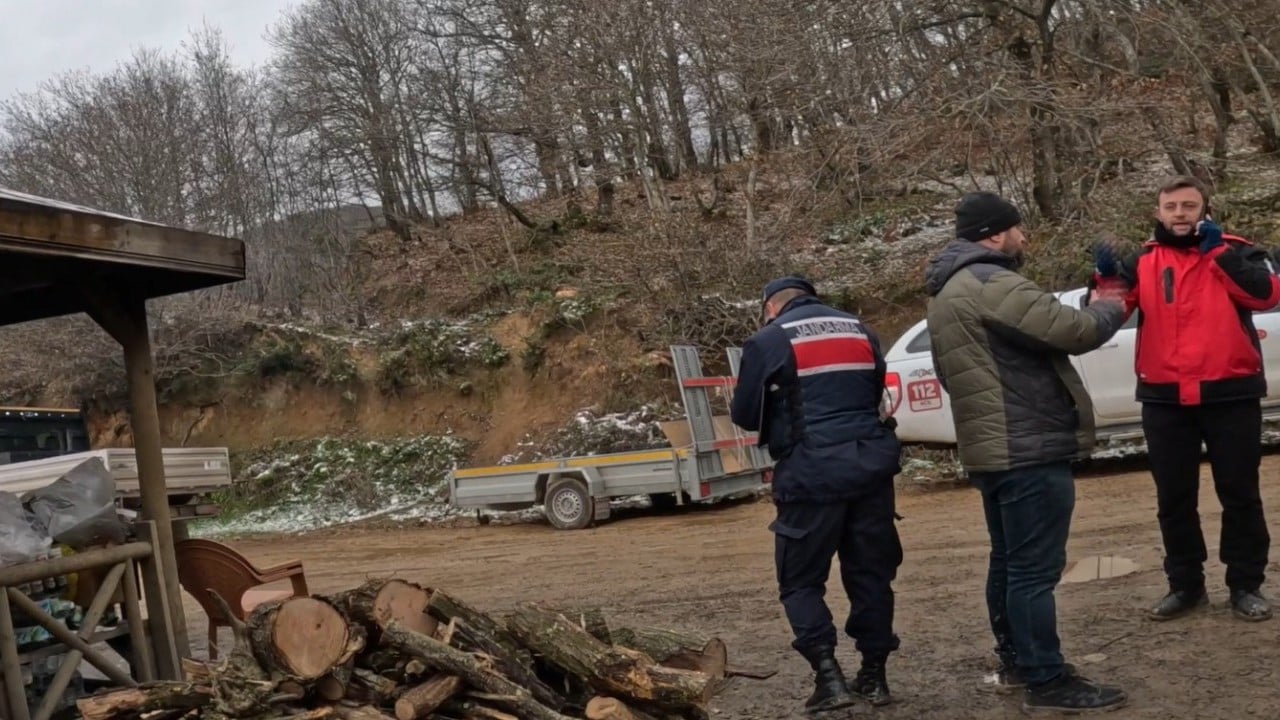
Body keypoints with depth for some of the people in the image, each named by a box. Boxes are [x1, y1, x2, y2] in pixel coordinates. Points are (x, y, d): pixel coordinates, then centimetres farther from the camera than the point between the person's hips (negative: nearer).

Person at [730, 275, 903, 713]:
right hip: (871, 464, 5)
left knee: (801, 580, 6)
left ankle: (829, 677, -4)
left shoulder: (768, 341, 0)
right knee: (870, 573, 14)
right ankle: (874, 675, 18)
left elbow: (745, 414, 4)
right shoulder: (860, 331, 15)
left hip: (812, 473, -5)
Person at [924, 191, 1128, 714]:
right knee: (1035, 569, -6)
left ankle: (1015, 663, 27)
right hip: (1028, 449, -11)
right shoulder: (990, 285, -18)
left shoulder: (948, 293, 17)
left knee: (1010, 562, 18)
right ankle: (1047, 681, -1)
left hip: (995, 448, 11)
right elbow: (1073, 331, -18)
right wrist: (1111, 305, 0)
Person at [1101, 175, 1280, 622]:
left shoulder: (1234, 251, 4)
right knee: (1173, 499, 8)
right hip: (1164, 399, 2)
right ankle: (1185, 585, 20)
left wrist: (1218, 250, -15)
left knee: (1239, 494, 6)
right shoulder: (1143, 262, 8)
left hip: (1230, 394, -2)